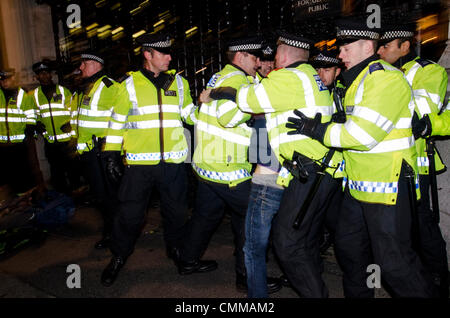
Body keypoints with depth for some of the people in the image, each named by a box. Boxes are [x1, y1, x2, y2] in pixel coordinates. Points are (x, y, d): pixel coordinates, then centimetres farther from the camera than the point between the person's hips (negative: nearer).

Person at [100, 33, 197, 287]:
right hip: (140, 161, -2)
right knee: (130, 213, 5)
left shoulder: (179, 82, 9)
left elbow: (190, 113, 15)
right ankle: (119, 256, 28)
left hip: (173, 161, 2)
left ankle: (175, 247, 38)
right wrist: (112, 153, 3)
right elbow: (117, 121, 6)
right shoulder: (130, 84, 2)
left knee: (176, 210, 14)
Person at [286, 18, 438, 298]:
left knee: (392, 260, -3)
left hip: (387, 187, -10)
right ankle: (358, 293, 38)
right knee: (349, 248, 19)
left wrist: (315, 129, -15)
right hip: (358, 186, 10)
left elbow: (363, 133, -24)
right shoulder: (356, 80, 16)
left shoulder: (387, 79, -15)